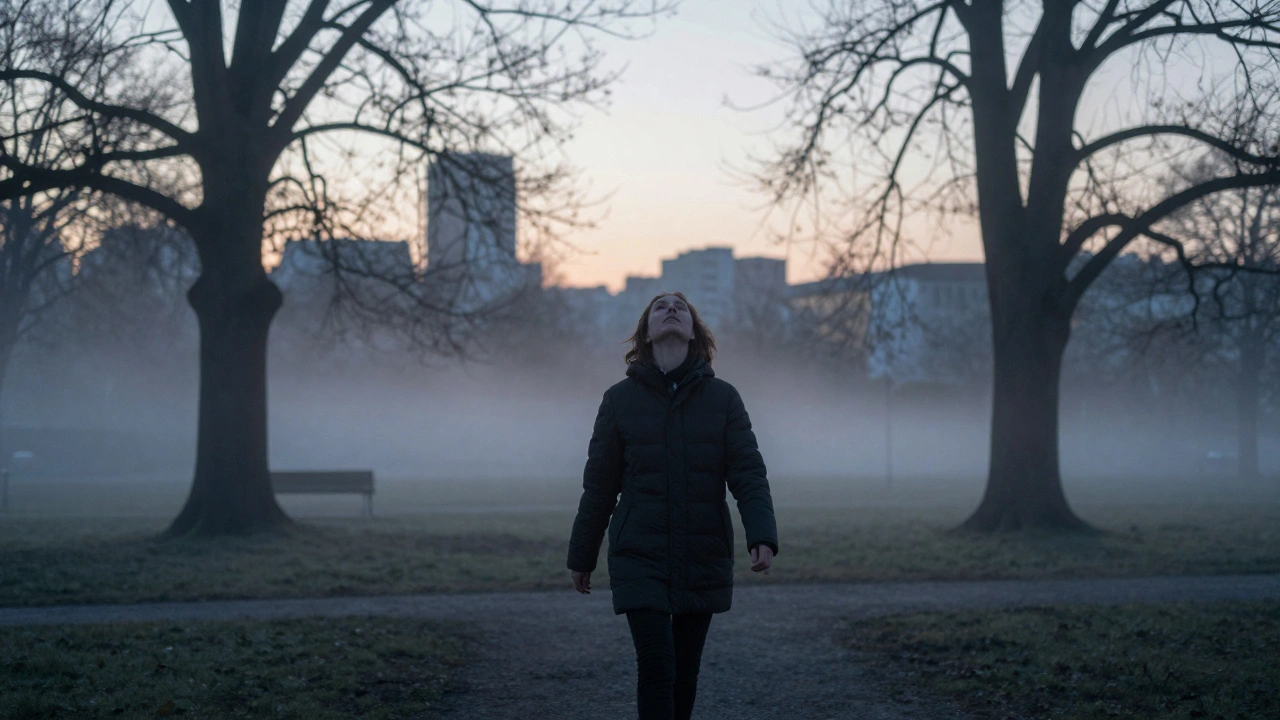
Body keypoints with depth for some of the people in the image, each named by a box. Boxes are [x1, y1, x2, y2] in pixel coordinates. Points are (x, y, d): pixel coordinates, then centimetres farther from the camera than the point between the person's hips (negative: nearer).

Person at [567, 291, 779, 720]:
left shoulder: (723, 398, 3)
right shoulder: (620, 399, 2)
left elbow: (748, 474, -4)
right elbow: (599, 486, 7)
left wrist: (763, 536, -19)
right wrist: (581, 556, 10)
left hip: (704, 561, 2)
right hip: (639, 560, -2)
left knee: (685, 671, 10)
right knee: (656, 667, -12)